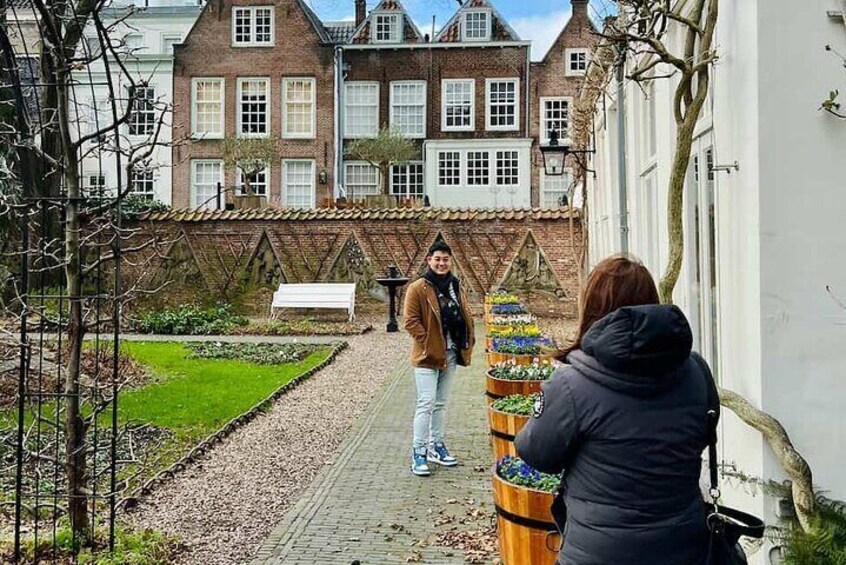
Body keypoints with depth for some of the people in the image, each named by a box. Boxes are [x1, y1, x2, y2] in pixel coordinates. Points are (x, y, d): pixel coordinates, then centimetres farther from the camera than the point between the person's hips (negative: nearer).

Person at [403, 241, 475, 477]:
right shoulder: (418, 288, -9)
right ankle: (419, 452, 3)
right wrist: (429, 344, -16)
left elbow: (466, 317, 17)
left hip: (451, 354, 6)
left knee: (441, 403, 15)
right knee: (426, 403, -7)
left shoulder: (456, 287, 10)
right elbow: (410, 321, -13)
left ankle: (436, 446, 27)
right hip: (428, 355, -6)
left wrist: (466, 343, 5)